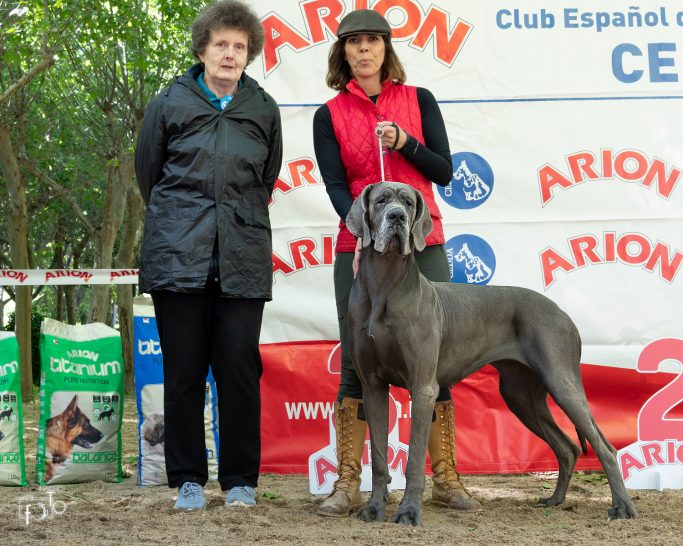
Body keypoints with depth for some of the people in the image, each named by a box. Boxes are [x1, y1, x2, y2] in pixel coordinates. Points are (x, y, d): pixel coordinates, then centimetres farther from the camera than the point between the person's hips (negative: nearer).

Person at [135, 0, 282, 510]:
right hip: (177, 257, -1)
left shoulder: (264, 110, 9)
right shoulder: (169, 105, 4)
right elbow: (148, 173, 15)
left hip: (243, 260, 1)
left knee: (240, 369, -1)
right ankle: (188, 479, 12)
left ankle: (241, 479, 9)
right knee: (184, 370, 2)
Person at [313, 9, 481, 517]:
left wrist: (404, 142, -12)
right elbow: (335, 186, -2)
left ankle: (446, 479, 6)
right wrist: (363, 230, -19)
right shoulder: (330, 115, 7)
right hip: (359, 245, -1)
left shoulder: (418, 100, 8)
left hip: (422, 245, 1)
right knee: (356, 365, -4)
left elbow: (444, 171, 4)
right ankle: (348, 484, 0)